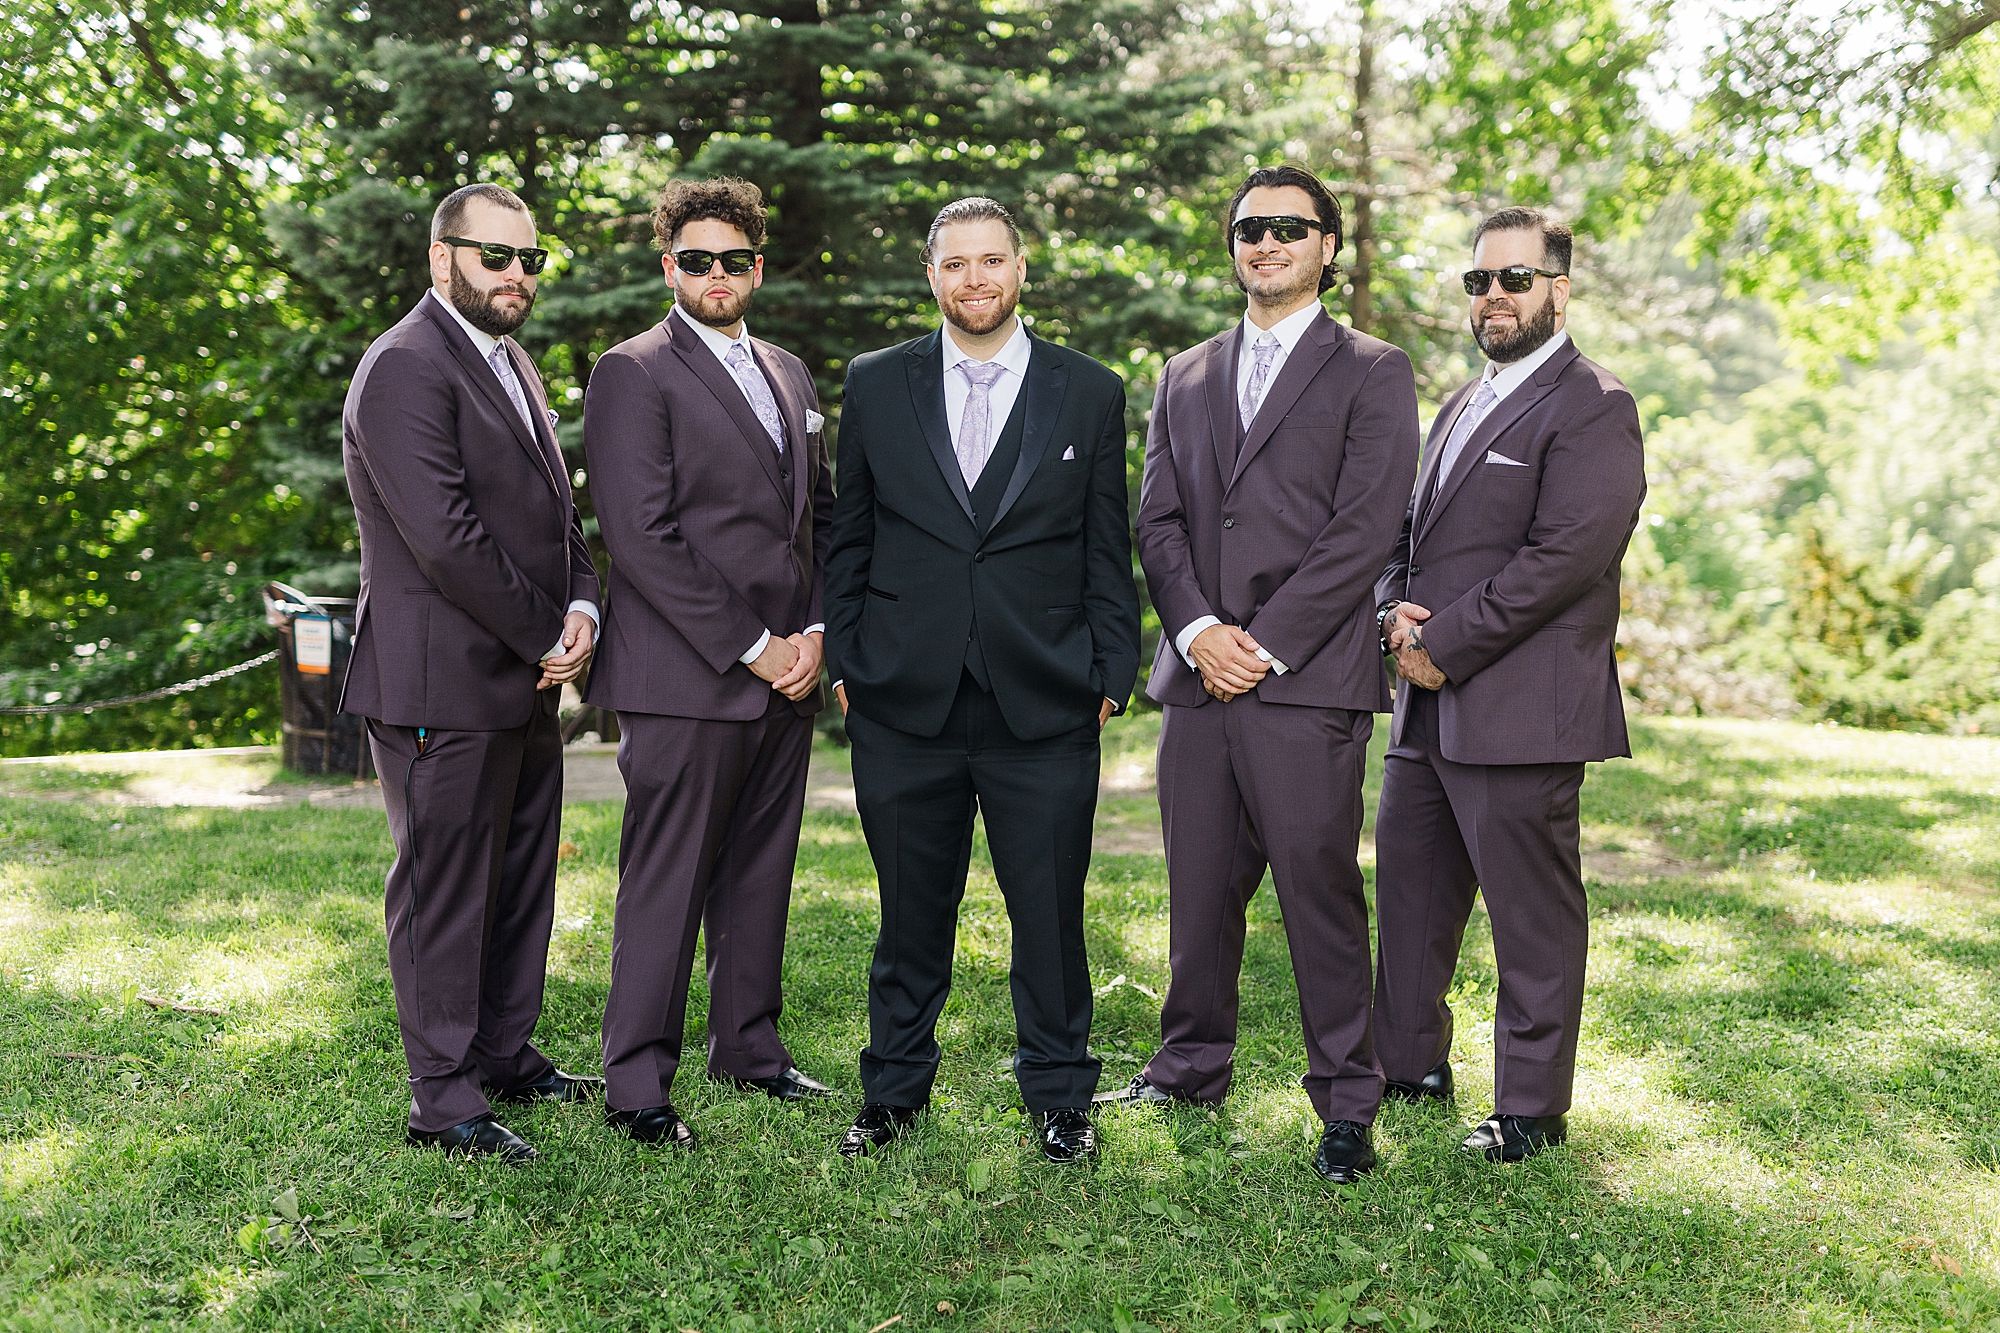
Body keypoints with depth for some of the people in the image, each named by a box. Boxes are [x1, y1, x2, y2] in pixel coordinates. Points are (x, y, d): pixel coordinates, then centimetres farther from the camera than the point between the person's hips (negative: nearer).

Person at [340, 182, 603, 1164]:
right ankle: (442, 1101, 11)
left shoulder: (511, 364, 17)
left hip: (525, 683, 9)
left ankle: (505, 1056, 31)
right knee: (446, 895, 0)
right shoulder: (405, 368, -14)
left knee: (520, 886, 17)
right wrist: (547, 636, -13)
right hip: (443, 685, -9)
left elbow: (554, 510, 17)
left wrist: (582, 608, -2)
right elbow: (447, 538, -21)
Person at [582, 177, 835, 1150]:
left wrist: (813, 631, 3)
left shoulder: (788, 375, 17)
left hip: (784, 675, 7)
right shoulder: (632, 374, -5)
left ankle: (748, 1045, 27)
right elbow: (642, 536, -14)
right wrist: (750, 648, -14)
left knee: (761, 870, 13)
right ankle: (635, 1084, 8)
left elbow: (821, 515, 19)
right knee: (666, 883, -2)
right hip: (686, 679, -7)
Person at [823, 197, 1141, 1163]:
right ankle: (894, 1090, 26)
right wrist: (844, 660, 5)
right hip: (904, 702, 1)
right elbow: (848, 540, 11)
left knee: (1051, 911, 6)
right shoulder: (875, 386, 8)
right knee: (911, 911, 10)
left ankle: (1058, 1093, 23)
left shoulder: (1091, 393, 6)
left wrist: (1111, 676, 1)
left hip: (1044, 707, -1)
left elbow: (1108, 552, 6)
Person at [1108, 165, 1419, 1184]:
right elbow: (1159, 521, 11)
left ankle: (1347, 1103, 9)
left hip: (1308, 681, -4)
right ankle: (1191, 1068, 26)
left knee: (1320, 891, -3)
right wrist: (1198, 629, -6)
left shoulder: (1372, 373, 4)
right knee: (1200, 888, 11)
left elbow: (1362, 532, -6)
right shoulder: (1183, 378, 19)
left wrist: (1265, 643, -11)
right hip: (1198, 677, 5)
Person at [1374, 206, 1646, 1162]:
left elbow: (1565, 555, -18)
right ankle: (1411, 1064, 32)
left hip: (1522, 713, -9)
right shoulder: (1461, 406, 20)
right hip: (1427, 707, 9)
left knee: (1533, 917, 1)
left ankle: (1533, 1109, 14)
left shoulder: (1593, 408, -8)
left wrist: (1445, 644, -16)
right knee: (1409, 891, 17)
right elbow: (1410, 532, 21)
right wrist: (1396, 612, -1)